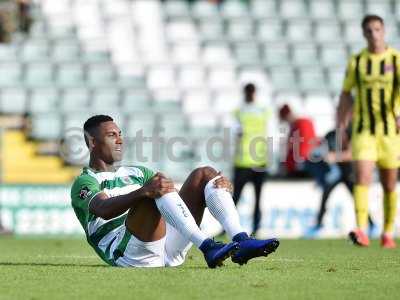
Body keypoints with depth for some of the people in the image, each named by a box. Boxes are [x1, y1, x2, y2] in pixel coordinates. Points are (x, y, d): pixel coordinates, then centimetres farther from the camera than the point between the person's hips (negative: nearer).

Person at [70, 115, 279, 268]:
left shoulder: (136, 173, 32)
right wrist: (143, 192, -37)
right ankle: (208, 248, -43)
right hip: (129, 254, -7)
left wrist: (218, 185, 2)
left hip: (170, 251, 7)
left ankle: (241, 241, -21)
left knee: (205, 174, 0)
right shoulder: (84, 183, 6)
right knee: (157, 189, -30)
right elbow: (104, 209, -18)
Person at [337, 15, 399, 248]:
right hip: (363, 130, 0)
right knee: (362, 177, -17)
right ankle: (362, 231, -25)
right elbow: (346, 95, 12)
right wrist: (341, 128, 10)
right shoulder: (356, 62, 4)